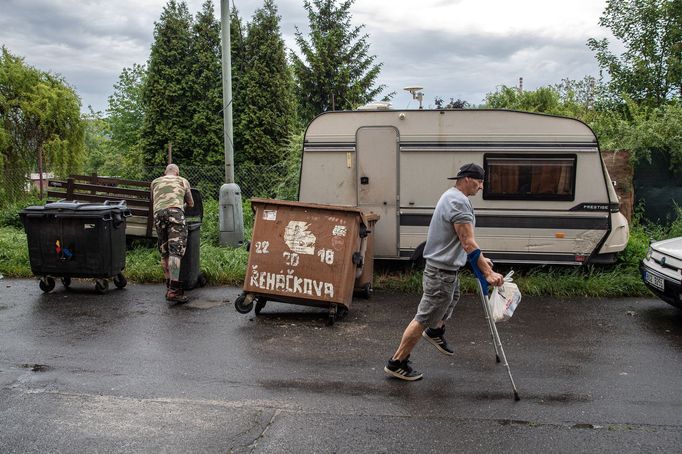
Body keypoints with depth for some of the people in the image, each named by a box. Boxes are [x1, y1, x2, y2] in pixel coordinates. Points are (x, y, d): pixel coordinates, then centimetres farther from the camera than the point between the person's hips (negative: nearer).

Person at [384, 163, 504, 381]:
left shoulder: (453, 196, 13)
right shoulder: (459, 201, -22)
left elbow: (463, 240, 22)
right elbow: (468, 243, -26)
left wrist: (481, 259, 24)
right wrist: (488, 273, -25)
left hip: (447, 267, 11)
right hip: (442, 271, -11)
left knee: (452, 299, 34)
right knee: (424, 318, -3)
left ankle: (435, 332, 54)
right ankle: (397, 363, 5)